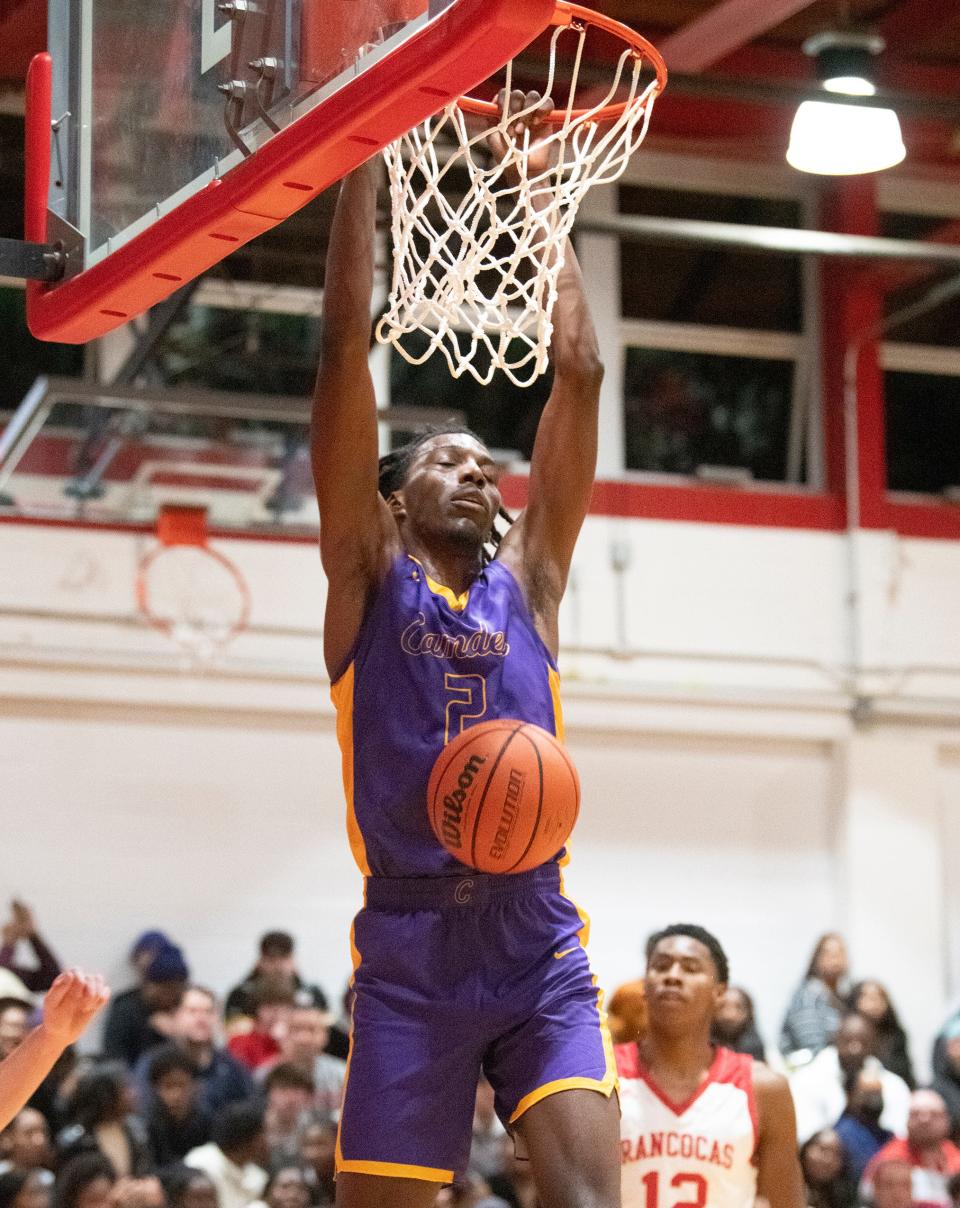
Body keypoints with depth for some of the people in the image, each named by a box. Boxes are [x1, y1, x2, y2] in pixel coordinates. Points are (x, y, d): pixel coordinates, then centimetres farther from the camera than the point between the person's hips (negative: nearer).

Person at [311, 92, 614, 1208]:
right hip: (409, 944, -2)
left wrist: (546, 193, 15)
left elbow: (577, 374, 13)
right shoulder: (369, 576, 7)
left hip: (539, 945, 2)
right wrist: (364, 147, 2)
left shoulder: (528, 579, 15)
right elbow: (347, 346, 2)